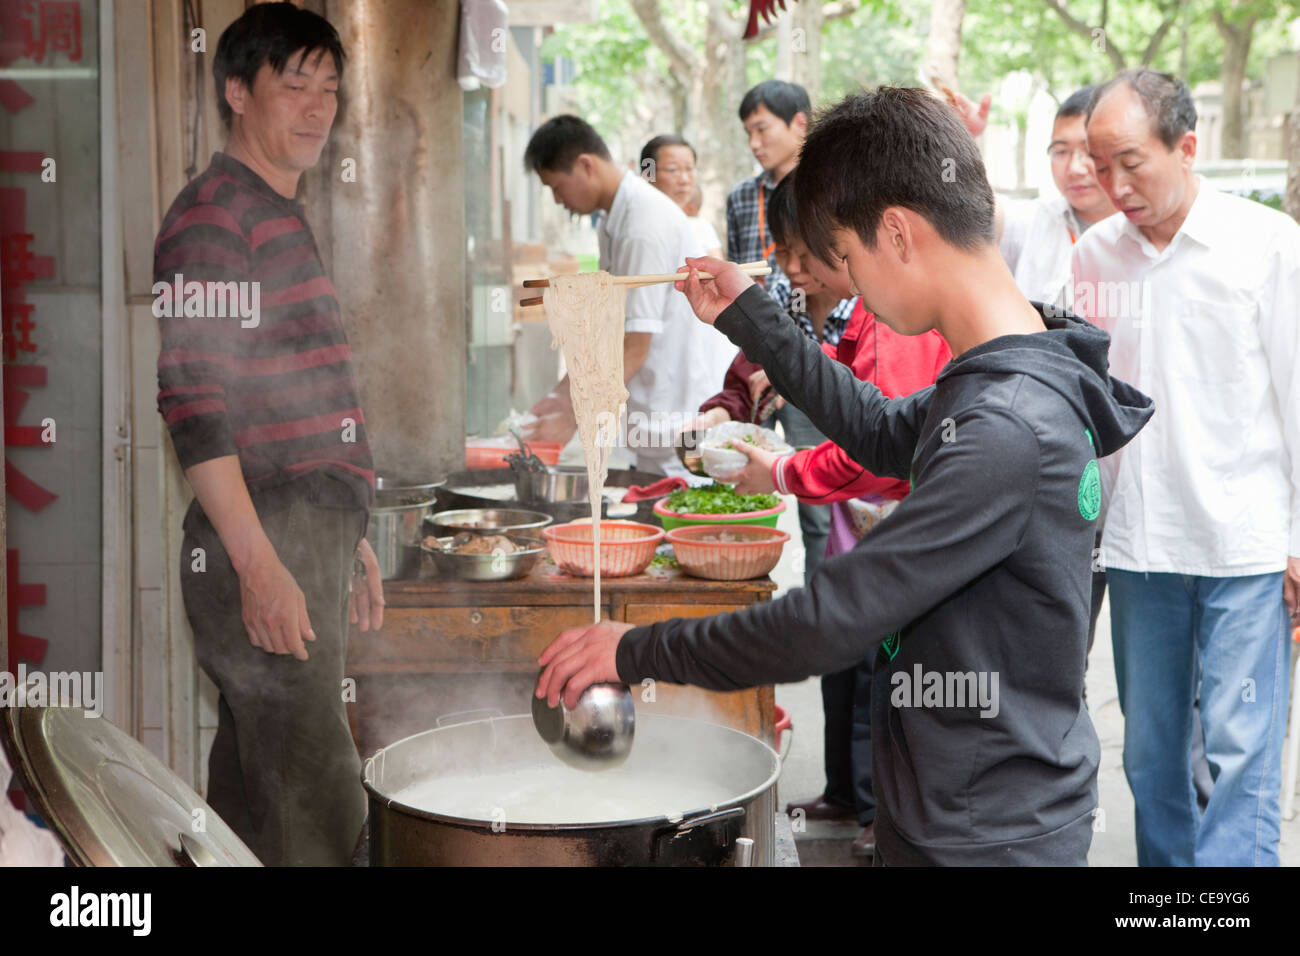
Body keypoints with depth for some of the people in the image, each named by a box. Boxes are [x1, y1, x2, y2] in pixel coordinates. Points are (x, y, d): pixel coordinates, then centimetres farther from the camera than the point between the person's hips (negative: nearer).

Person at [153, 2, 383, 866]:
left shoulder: (286, 219, 22)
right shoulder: (214, 216, -9)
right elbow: (192, 401, -18)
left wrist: (350, 537, 24)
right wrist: (259, 564, -23)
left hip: (310, 540, 10)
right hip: (265, 544, -10)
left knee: (250, 805, 14)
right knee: (318, 808, -10)